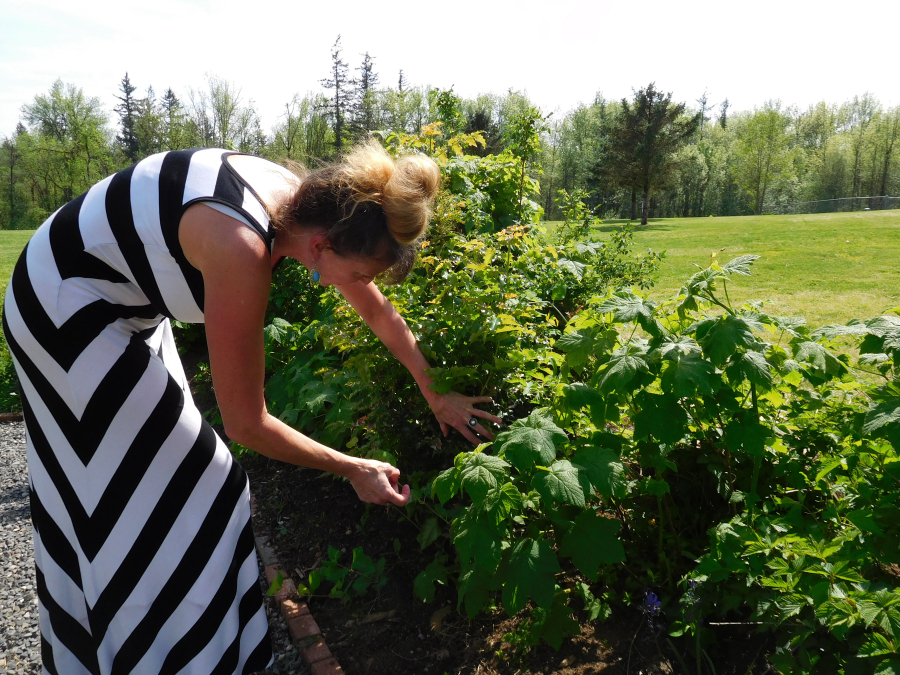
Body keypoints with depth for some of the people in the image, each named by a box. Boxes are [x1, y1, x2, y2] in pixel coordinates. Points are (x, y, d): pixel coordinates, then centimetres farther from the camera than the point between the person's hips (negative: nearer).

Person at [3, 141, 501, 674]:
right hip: (64, 306, -8)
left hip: (121, 306, 8)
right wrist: (353, 470, -18)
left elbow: (382, 314, 0)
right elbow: (246, 424, -29)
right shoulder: (243, 249, -38)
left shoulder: (310, 205, -14)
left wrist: (438, 395, 6)